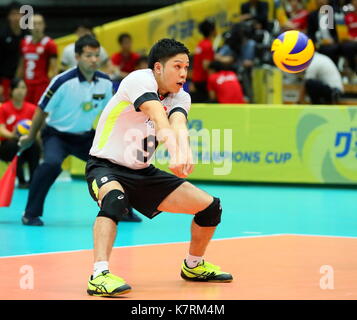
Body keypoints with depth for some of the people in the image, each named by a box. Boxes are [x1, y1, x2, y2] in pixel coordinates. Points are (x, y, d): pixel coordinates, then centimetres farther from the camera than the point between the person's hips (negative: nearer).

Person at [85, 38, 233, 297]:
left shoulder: (181, 98, 1)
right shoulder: (140, 80, -18)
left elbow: (178, 125, -22)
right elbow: (160, 120, -36)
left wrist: (185, 151, -45)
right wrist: (175, 152, -53)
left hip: (142, 173, 7)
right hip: (105, 166, -7)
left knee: (210, 207, 5)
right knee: (115, 199, -41)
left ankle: (194, 265, 30)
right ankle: (99, 275, -48)